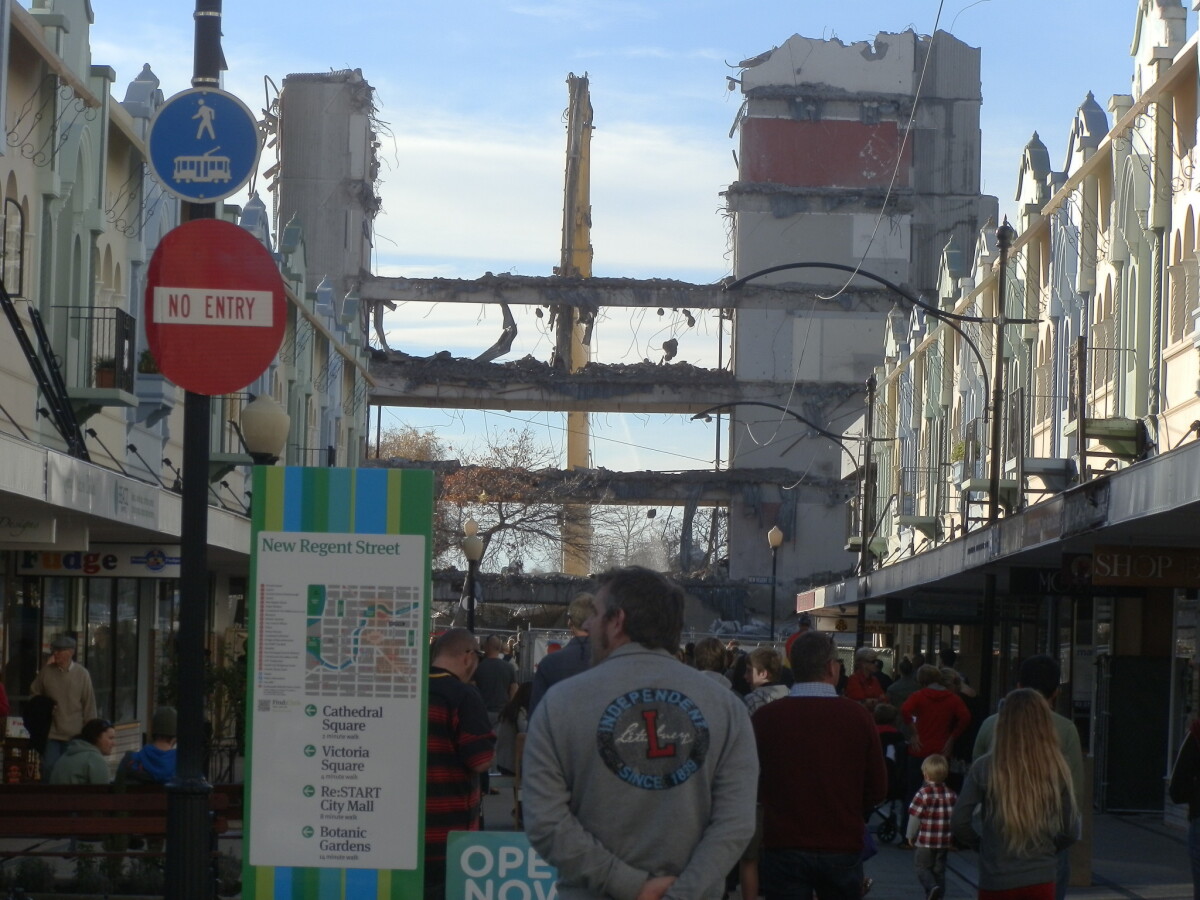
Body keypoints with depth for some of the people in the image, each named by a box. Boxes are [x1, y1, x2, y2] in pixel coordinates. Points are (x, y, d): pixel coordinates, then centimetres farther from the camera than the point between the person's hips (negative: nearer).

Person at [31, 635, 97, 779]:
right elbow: (34, 694, 13)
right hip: (52, 734, 1)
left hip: (75, 735, -1)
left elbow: (89, 705, -1)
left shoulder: (82, 674, -5)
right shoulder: (47, 672, -1)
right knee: (49, 768, -2)